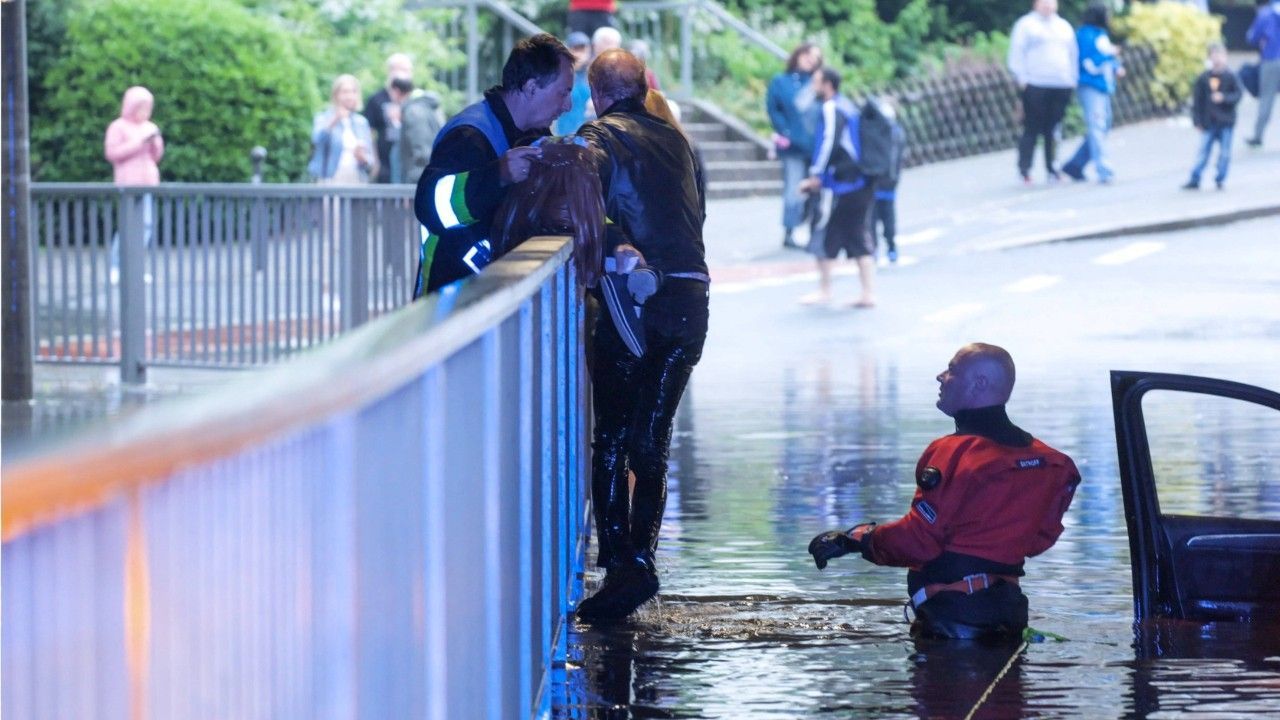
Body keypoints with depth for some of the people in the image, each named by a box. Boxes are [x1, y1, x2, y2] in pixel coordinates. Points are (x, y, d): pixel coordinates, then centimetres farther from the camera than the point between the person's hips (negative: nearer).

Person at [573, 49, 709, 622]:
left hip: (634, 296, -5)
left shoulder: (600, 136, -1)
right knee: (652, 440, 10)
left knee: (611, 439, 2)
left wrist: (618, 246, -24)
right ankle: (640, 559, 6)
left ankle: (619, 562, -5)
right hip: (690, 298, 5)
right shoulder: (675, 140, 17)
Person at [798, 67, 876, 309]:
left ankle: (824, 290, 5)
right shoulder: (848, 107, 19)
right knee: (858, 239, 10)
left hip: (840, 187, -9)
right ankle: (869, 292, 7)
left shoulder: (831, 110, -10)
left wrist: (816, 175, -18)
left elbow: (829, 143, -21)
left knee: (823, 234, 1)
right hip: (861, 184, 9)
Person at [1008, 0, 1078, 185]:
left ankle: (1051, 169, 5)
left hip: (1061, 86, 4)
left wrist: (1072, 79, 14)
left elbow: (1073, 54, 24)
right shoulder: (1026, 24, 5)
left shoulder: (1064, 26, 20)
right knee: (1032, 128, -7)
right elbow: (1017, 53, 1)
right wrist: (1021, 79, -8)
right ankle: (1024, 169, -2)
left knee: (1054, 130, 0)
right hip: (1035, 85, -4)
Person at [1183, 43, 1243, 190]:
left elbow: (1237, 95, -5)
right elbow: (1196, 100, 3)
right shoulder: (1204, 78, 0)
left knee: (1224, 153, 4)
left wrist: (1224, 97, -23)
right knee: (1203, 152, 1)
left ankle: (1221, 179, 15)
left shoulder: (1230, 77, -3)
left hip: (1226, 123, -1)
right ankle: (1194, 180, 4)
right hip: (1208, 123, 1)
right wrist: (1197, 121, -1)